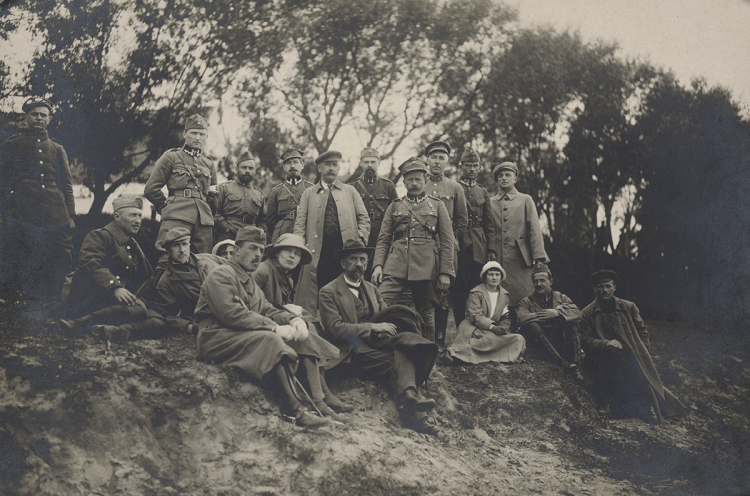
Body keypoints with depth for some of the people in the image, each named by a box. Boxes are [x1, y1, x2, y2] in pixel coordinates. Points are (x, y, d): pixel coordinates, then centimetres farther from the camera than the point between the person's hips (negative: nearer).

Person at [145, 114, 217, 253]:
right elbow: (151, 189, 7)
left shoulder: (209, 164, 24)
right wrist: (167, 207, 9)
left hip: (204, 220, 5)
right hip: (177, 218, -4)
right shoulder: (171, 157, 10)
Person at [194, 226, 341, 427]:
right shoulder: (221, 275, -8)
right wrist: (274, 328, -25)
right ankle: (293, 409, -35)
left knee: (303, 339, -5)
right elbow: (231, 314, -22)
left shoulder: (249, 281, 24)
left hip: (245, 334, 9)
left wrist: (293, 319, -8)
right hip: (218, 338, -9)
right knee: (271, 340, -34)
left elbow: (266, 309, 14)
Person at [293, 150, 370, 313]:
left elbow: (364, 218, 15)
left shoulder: (350, 191, 20)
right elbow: (300, 223, 10)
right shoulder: (308, 194, 17)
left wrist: (359, 240, 0)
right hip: (318, 254, -1)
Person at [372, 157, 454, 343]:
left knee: (427, 315, 7)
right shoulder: (395, 206, 15)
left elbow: (447, 242, 7)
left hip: (426, 269, -1)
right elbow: (383, 240, 12)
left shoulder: (437, 206, 11)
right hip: (395, 267, 1)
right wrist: (378, 265, -3)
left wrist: (446, 272, -1)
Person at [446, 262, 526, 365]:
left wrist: (504, 328, -7)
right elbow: (476, 317, -10)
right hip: (474, 328, -6)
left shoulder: (504, 295, 19)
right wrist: (492, 327, -25)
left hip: (495, 329, 6)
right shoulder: (476, 293, 1)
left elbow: (506, 318, 16)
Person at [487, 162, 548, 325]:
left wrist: (539, 258, -5)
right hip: (498, 260, 1)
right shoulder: (490, 203, 14)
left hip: (521, 260, -1)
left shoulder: (526, 200, 11)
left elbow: (535, 230, 5)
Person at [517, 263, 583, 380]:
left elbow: (577, 314, 0)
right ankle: (564, 364, -42)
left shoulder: (561, 298, 20)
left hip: (561, 341, 1)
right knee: (531, 325, -29)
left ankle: (576, 366, -32)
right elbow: (522, 318, -10)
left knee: (571, 322, -22)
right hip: (539, 343, -1)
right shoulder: (526, 302, 15)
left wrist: (557, 313, -16)